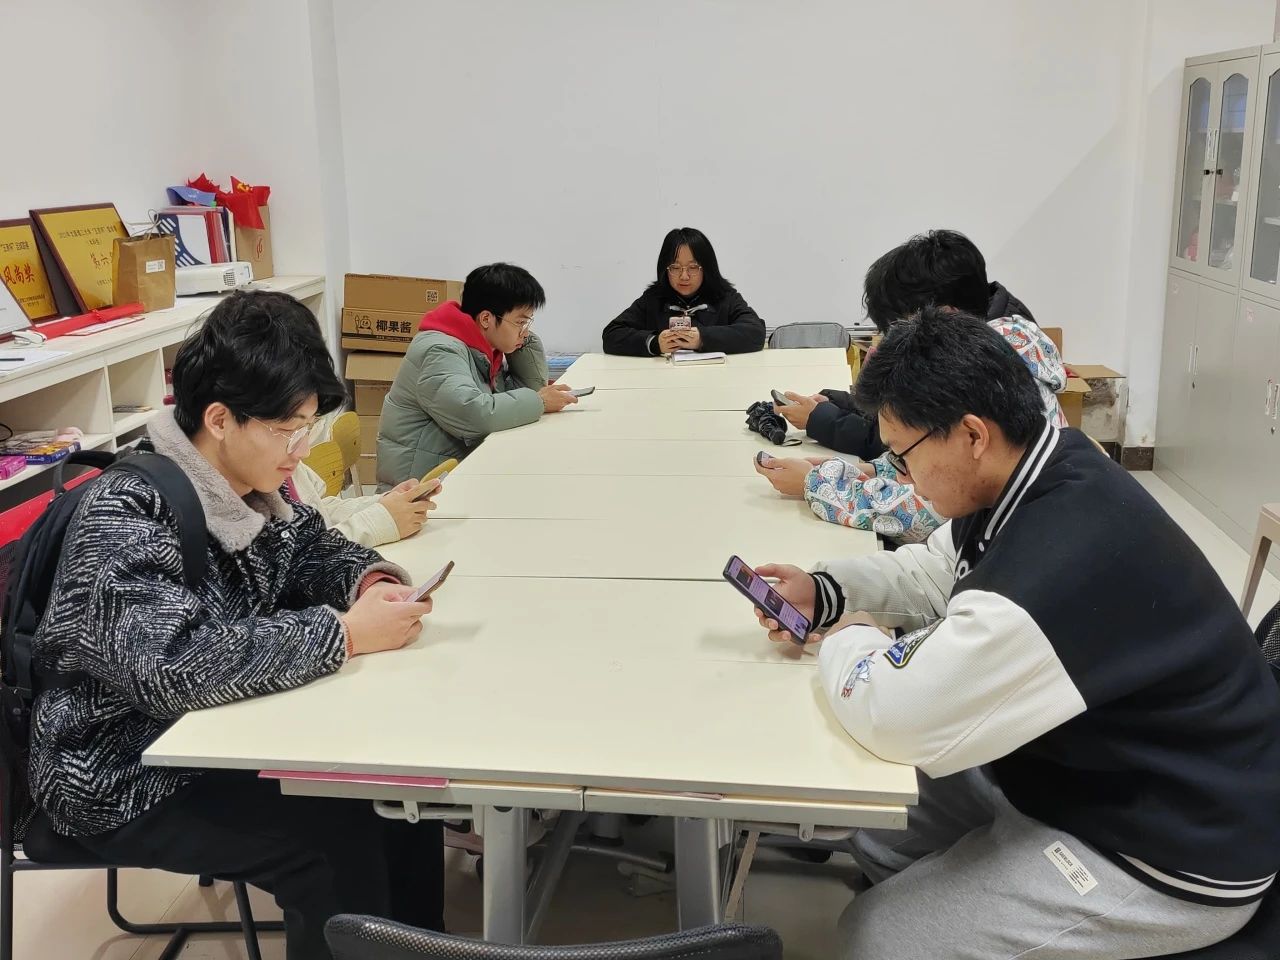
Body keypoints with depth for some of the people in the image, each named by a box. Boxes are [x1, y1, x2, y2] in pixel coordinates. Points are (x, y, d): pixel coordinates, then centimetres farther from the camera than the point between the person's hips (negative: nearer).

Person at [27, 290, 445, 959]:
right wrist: (346, 633, -33)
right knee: (339, 842, -22)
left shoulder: (246, 482, -3)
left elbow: (311, 546, 14)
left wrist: (371, 581, -10)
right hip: (127, 777, -8)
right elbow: (173, 662, -39)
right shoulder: (127, 513, -26)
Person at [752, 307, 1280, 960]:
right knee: (877, 818, 14)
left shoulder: (1056, 571, -38)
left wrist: (847, 639, -11)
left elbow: (896, 716, -32)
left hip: (1174, 851, -9)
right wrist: (825, 592, -3)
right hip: (1102, 774, 9)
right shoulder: (1051, 474, -7)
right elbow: (938, 570, 11)